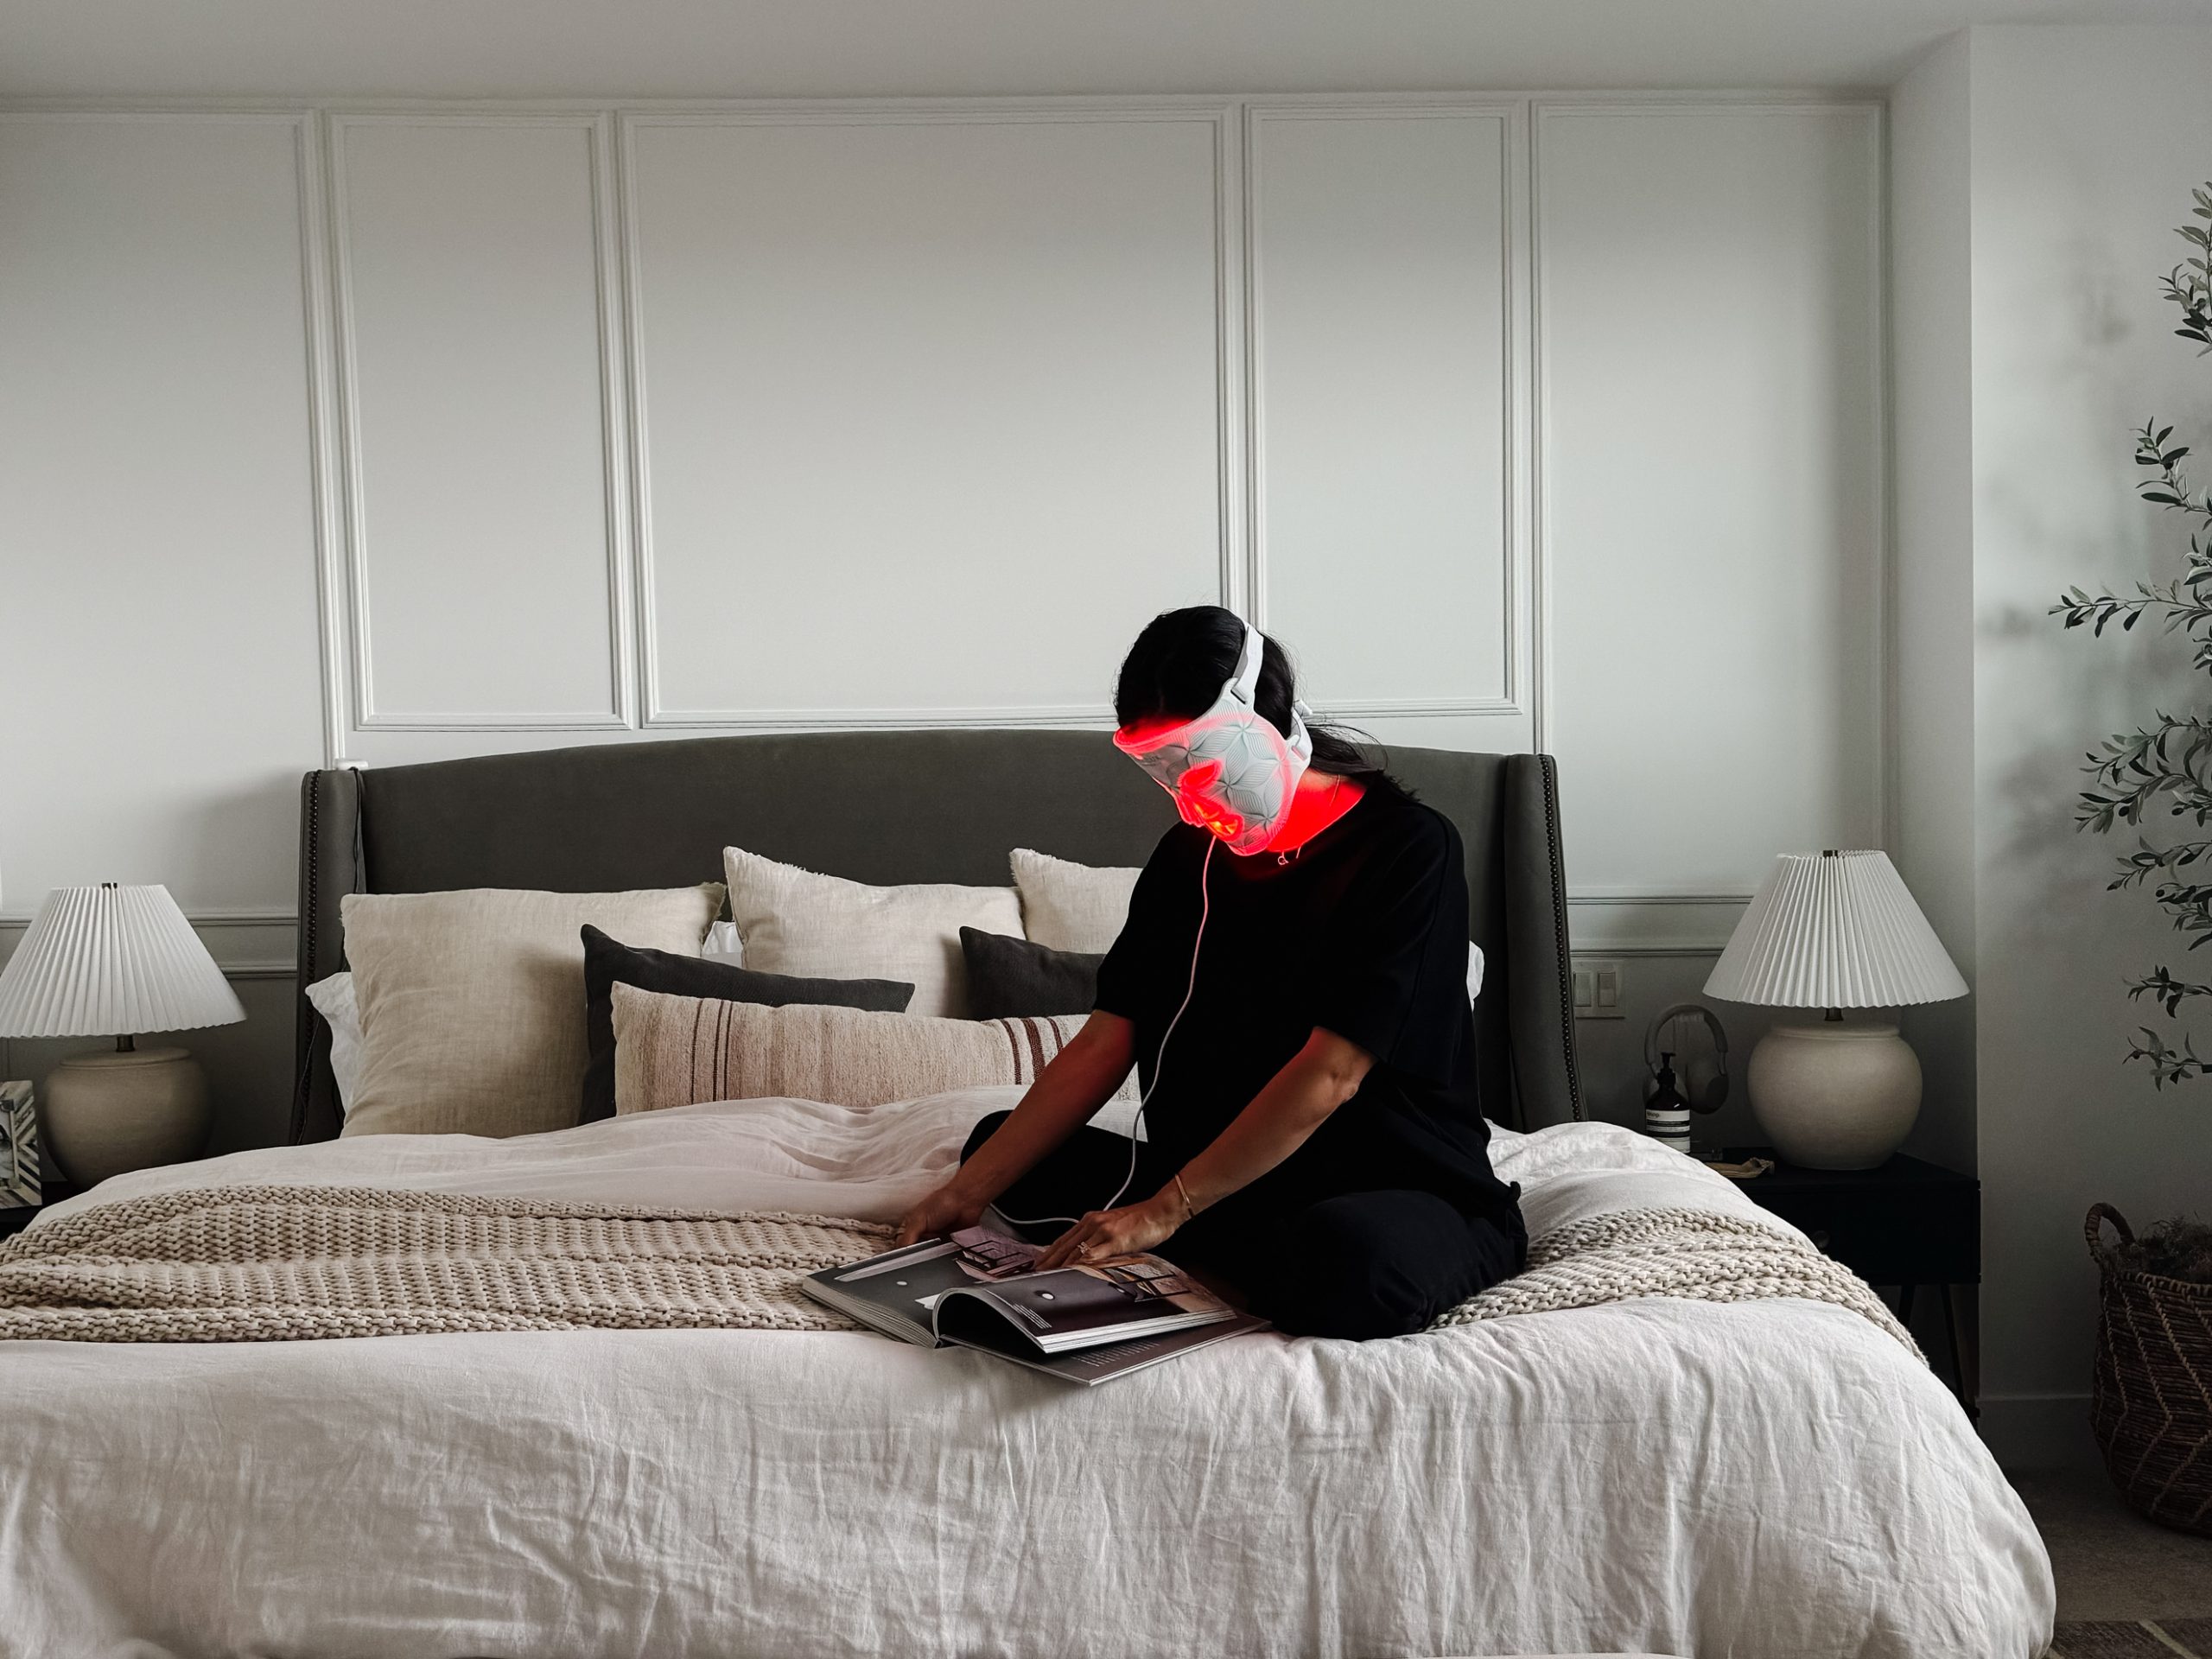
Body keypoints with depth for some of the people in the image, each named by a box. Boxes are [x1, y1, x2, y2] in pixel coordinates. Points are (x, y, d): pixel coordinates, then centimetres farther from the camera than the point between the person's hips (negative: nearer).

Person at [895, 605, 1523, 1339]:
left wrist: (1164, 1210, -24)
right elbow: (1104, 1042, 3)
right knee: (996, 1140, 1)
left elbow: (1329, 1075, -21)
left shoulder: (1407, 846, -14)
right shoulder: (1191, 852, 7)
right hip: (1231, 1181, 7)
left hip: (1397, 1187, -7)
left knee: (1346, 1263, -42)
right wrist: (967, 1192, -6)